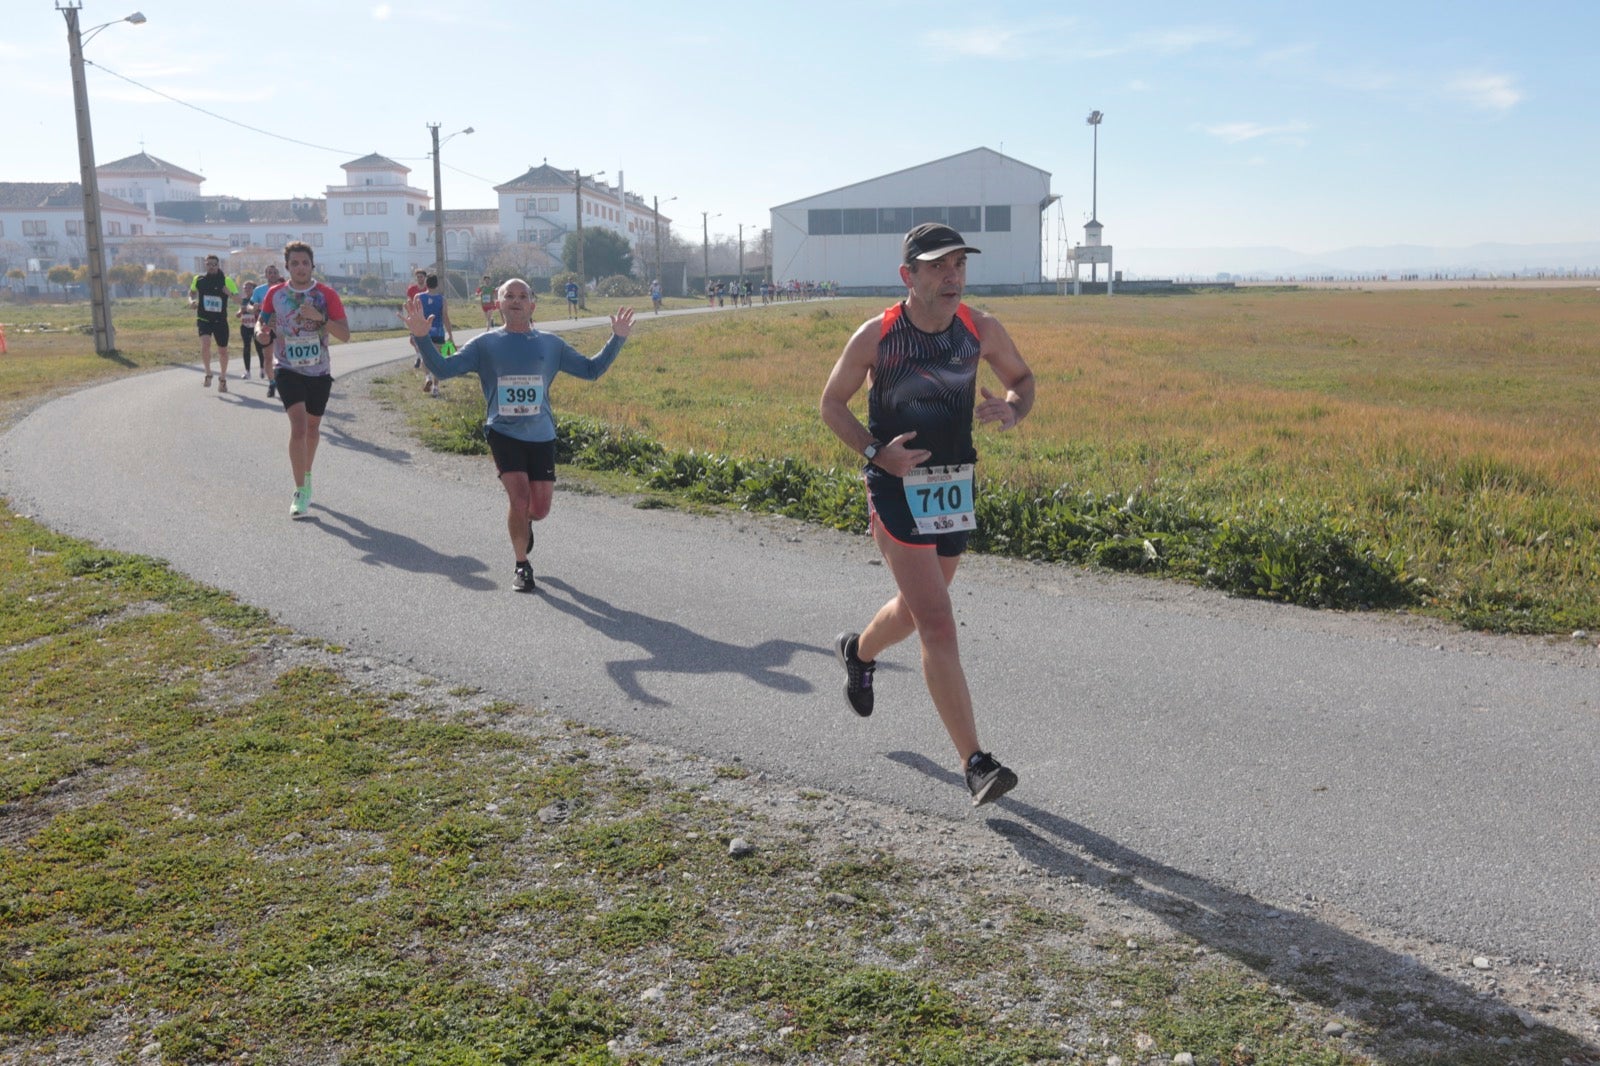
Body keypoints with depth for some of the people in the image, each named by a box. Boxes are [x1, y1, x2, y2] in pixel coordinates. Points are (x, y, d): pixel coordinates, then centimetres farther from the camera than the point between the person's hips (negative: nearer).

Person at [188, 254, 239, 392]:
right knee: (205, 343, -23)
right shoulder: (198, 279, 2)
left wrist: (230, 294, -33)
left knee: (222, 351, 9)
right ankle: (208, 374, -5)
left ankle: (223, 380, 27)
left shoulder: (227, 281, -6)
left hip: (220, 321, 0)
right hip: (203, 319, 0)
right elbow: (192, 292, 21)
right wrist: (191, 301, 0)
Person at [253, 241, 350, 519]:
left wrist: (320, 317, -25)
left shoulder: (326, 295, -5)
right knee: (298, 426, -17)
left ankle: (306, 476, 40)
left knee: (312, 427, 16)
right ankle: (300, 492, -15)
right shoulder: (275, 294, -2)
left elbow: (345, 334, -9)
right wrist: (261, 332, -13)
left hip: (320, 371, 2)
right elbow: (261, 322, 11)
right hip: (288, 369, -2)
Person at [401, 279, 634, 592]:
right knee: (519, 499, -15)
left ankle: (523, 522, 43)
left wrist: (617, 338, 3)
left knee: (539, 509, 3)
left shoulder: (550, 344, 6)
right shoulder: (484, 344, 1)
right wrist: (422, 337, -18)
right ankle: (521, 565, 9)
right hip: (503, 434, -2)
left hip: (541, 436, 2)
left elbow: (591, 369, 12)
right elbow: (442, 369, -3)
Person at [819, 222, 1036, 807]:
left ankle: (859, 651, 56)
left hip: (955, 488, 5)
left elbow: (1023, 378, 14)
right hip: (897, 489, -5)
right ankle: (976, 764, -8)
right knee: (938, 624, -12)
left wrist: (1011, 408, -10)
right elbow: (831, 403, -1)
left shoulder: (981, 329, -2)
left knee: (915, 608, 22)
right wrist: (875, 451, -17)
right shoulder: (876, 336, -11)